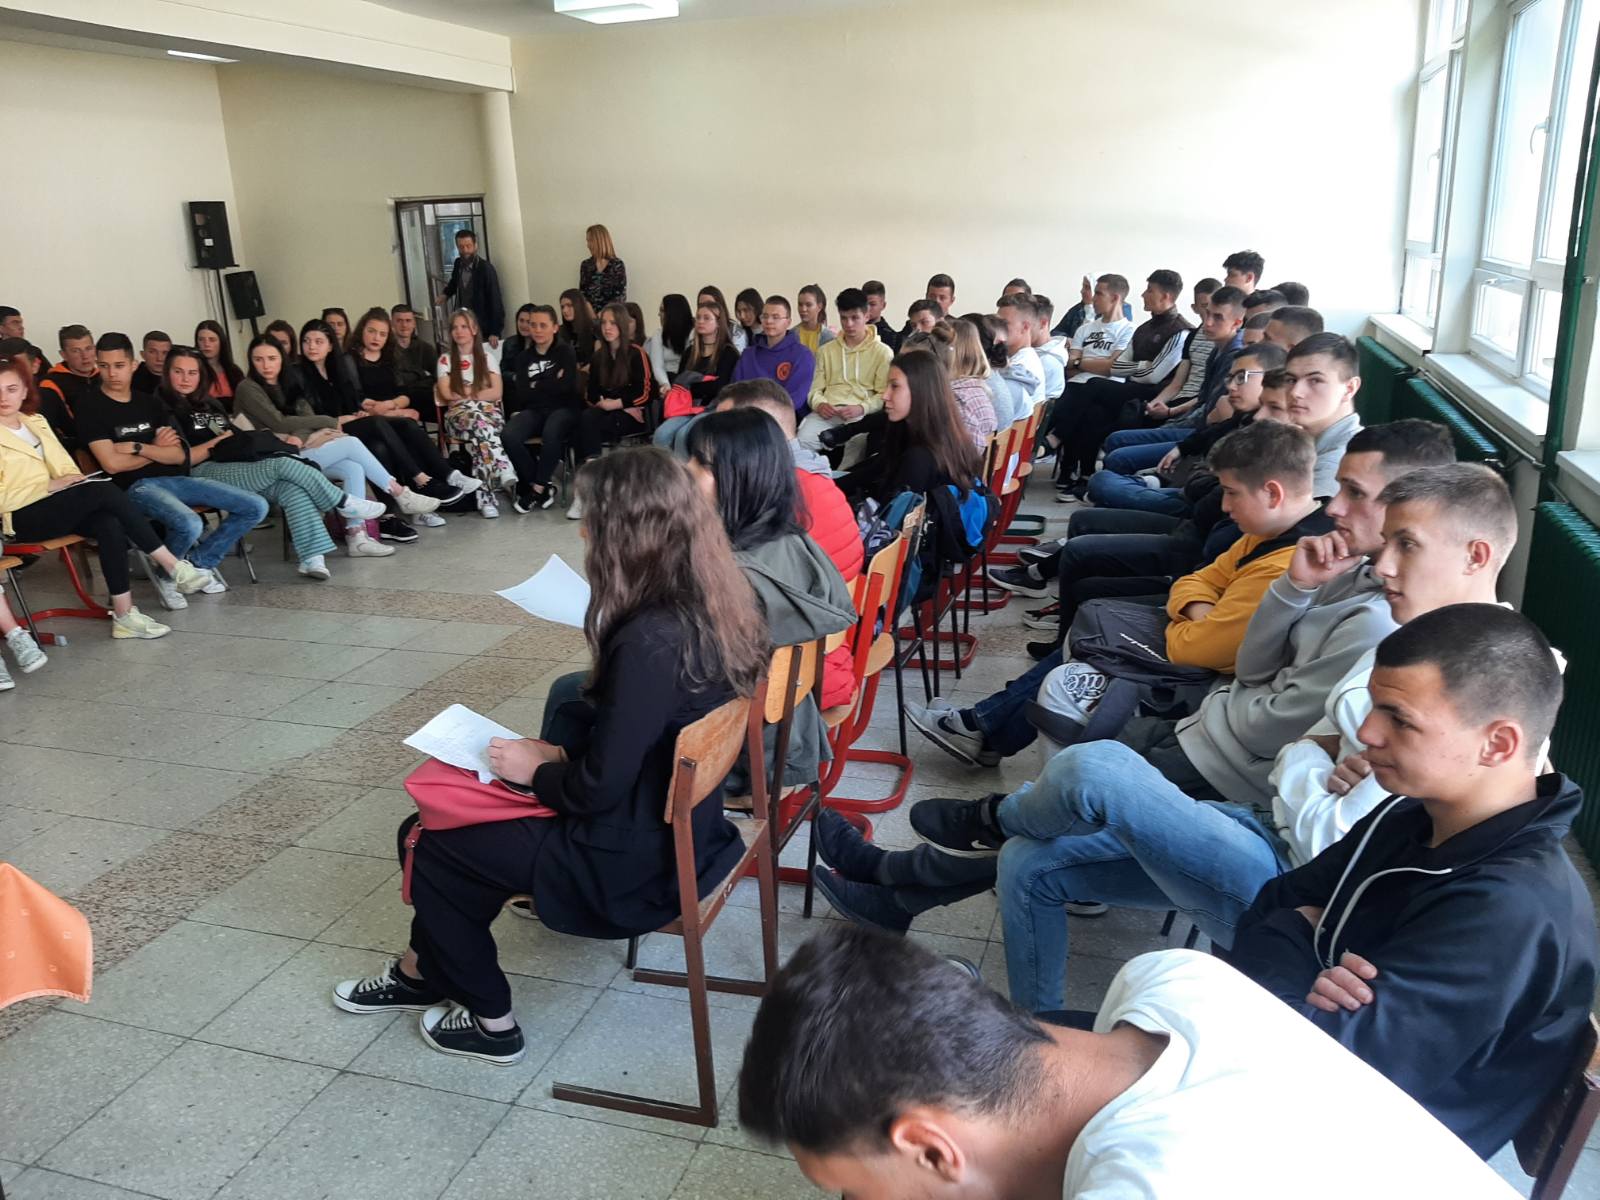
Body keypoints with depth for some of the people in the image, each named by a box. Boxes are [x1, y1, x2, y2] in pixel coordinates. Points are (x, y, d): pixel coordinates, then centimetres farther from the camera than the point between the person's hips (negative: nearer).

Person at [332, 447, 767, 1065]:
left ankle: (490, 1020, 23)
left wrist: (535, 771, -5)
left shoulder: (649, 643, -30)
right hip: (680, 826, 9)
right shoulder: (707, 608, -3)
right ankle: (425, 968, 37)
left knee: (427, 841, 7)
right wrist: (558, 750, 4)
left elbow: (599, 789, -24)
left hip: (637, 863, -9)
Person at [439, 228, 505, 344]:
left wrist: (495, 332, -23)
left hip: (483, 328, -6)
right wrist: (446, 295, 9)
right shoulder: (458, 264, 1)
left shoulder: (486, 268, -16)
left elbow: (495, 300, -18)